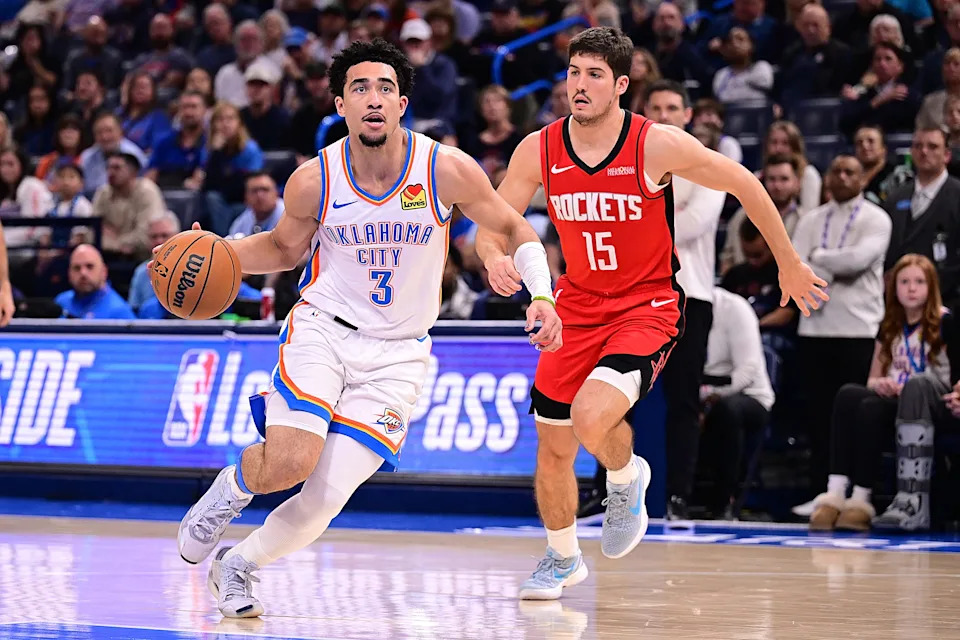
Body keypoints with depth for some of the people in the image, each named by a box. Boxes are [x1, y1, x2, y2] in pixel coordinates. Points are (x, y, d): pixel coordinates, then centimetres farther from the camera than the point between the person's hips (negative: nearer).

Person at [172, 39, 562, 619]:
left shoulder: (447, 169, -13)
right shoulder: (314, 180, -10)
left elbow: (512, 229, 3)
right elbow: (284, 248, 11)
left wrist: (542, 295, -12)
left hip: (396, 357, 1)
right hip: (322, 330, 0)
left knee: (326, 498, -9)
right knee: (288, 465, -25)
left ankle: (239, 566, 20)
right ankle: (231, 487, 12)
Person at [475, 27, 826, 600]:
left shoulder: (658, 145, -18)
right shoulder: (539, 150, -8)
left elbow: (744, 185, -6)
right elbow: (492, 225, -1)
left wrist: (790, 266, 3)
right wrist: (497, 260, -26)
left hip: (649, 306, -4)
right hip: (578, 304, 5)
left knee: (591, 417, -29)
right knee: (553, 447, 9)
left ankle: (626, 478, 7)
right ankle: (562, 558, 35)